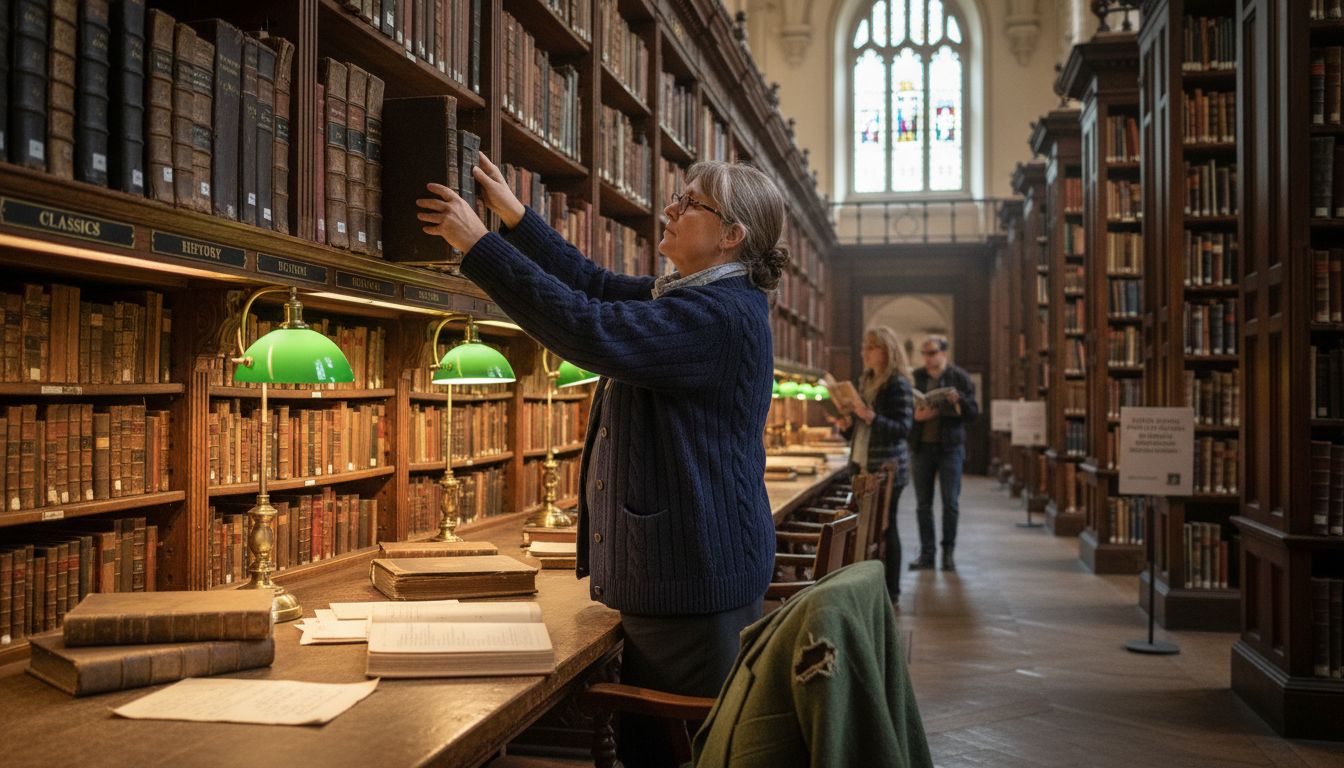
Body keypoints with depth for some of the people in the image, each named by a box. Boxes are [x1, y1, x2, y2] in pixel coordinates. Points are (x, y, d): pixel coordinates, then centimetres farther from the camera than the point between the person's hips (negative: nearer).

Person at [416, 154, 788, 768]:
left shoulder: (721, 313, -20)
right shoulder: (687, 296, 14)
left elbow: (589, 331, -27)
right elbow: (596, 286, 20)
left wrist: (478, 245, -22)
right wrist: (512, 211, 14)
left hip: (693, 585, -11)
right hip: (665, 575, 11)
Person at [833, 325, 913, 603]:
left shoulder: (898, 384, -11)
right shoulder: (866, 381, 14)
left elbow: (903, 429, -16)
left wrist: (873, 418, -29)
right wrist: (847, 425, 0)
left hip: (887, 466, -8)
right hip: (864, 464, 8)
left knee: (885, 526, -3)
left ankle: (892, 590, 5)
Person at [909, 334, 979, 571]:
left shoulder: (959, 377, 1)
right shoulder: (917, 377, 5)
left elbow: (974, 412, -1)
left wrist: (959, 400, -21)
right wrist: (915, 416, -15)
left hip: (950, 446, -2)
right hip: (923, 445, 2)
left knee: (950, 502, -1)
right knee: (923, 504, 4)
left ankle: (948, 552, 9)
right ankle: (926, 554, 11)